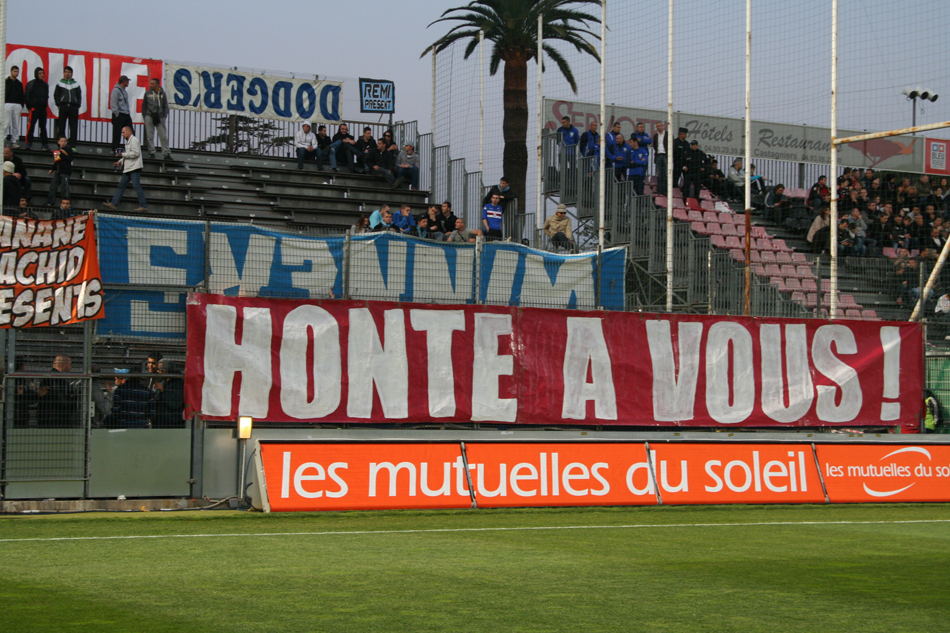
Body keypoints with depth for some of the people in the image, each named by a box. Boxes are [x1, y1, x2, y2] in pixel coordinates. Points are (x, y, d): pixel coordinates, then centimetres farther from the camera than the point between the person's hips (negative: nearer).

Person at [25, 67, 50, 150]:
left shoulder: (45, 84, 15)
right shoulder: (31, 84, -2)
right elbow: (26, 96, -3)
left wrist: (45, 104, 9)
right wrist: (29, 105, -7)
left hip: (43, 108, 5)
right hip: (34, 107, -5)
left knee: (43, 126, 7)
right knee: (31, 125, -10)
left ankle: (45, 143, 10)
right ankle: (29, 143, -9)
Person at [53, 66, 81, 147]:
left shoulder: (76, 84, 12)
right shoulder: (60, 83, 8)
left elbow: (79, 96, 14)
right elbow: (56, 95, 8)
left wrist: (78, 105, 2)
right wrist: (58, 105, -2)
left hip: (74, 107, 1)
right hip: (63, 106, -1)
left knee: (74, 127, -1)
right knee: (61, 126, -1)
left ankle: (72, 145, 2)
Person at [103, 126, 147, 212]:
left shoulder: (134, 140, -9)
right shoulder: (128, 142, 22)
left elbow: (135, 153, -18)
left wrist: (123, 154, -12)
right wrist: (120, 162, 15)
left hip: (134, 168, -10)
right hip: (128, 169, 10)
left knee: (136, 186, -11)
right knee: (121, 185, 6)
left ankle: (143, 206, -9)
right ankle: (113, 204, 5)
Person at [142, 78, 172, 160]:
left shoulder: (162, 94, 5)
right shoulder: (147, 93, 7)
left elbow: (165, 106, 11)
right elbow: (144, 105, 11)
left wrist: (164, 116, 0)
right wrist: (144, 115, 2)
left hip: (160, 118, -1)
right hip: (149, 116, 1)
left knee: (163, 136, -2)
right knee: (150, 137, 1)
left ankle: (166, 154, 0)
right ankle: (151, 153, 9)